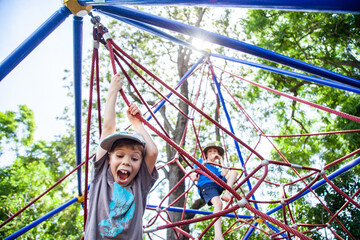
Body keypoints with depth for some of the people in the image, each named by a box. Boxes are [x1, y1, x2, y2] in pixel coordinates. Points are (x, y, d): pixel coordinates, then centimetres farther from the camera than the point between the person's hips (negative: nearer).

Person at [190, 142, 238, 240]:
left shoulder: (217, 168, 34)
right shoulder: (201, 162, 25)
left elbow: (225, 173, 12)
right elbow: (193, 173, 14)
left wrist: (221, 159, 21)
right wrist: (194, 176, -11)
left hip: (218, 185, 5)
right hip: (206, 185, -5)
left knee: (233, 172, -6)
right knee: (218, 203, -34)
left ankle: (227, 194, -28)